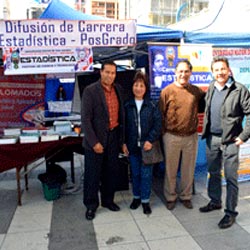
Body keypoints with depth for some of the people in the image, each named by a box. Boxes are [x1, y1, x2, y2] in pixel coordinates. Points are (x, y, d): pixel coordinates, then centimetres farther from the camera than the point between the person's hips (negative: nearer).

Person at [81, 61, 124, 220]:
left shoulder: (118, 89, 6)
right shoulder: (90, 91, -12)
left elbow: (120, 114, 12)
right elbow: (86, 119, -15)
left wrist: (121, 138, 9)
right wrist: (94, 142, -18)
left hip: (113, 137, 5)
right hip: (96, 139, -5)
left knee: (112, 172, 15)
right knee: (93, 174, 6)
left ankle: (108, 200, 34)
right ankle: (91, 205, 24)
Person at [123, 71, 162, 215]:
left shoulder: (152, 106, -1)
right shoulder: (127, 106, 2)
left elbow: (158, 124, -4)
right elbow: (123, 125, 4)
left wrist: (150, 140, -14)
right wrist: (124, 143, -1)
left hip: (147, 145, -1)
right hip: (132, 146, 2)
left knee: (146, 174, 4)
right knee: (135, 173, 13)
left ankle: (145, 200, 17)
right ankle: (136, 197, 30)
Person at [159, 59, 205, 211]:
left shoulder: (196, 91, 3)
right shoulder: (167, 91, -6)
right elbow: (161, 114, -4)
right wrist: (163, 134, -4)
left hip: (191, 137, 3)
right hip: (172, 137, -2)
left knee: (189, 169, 15)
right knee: (171, 169, 11)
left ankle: (186, 196, 34)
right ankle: (171, 197, 29)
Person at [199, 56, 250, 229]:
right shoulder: (211, 88, 9)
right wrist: (206, 131, 14)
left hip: (229, 140, -6)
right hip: (212, 138, 6)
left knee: (231, 177, 2)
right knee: (214, 173, 18)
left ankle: (231, 212, 15)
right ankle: (215, 201, 36)